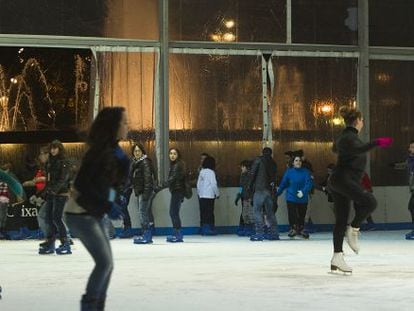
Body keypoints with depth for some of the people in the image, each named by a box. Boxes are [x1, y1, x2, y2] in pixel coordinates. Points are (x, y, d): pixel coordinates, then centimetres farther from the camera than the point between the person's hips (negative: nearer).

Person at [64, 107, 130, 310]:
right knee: (104, 262, -14)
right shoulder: (99, 152, -20)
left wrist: (122, 161, -8)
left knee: (107, 264, 8)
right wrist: (107, 206, -26)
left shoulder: (112, 150, 8)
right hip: (81, 215, -9)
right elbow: (82, 185, -24)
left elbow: (118, 181, 9)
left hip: (95, 215, 9)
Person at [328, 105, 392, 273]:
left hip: (338, 180, 10)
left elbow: (336, 148, 42)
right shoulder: (350, 137, -11)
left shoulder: (345, 136, 19)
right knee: (369, 201, -22)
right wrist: (376, 143, -43)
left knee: (341, 220, 7)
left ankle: (337, 258, 5)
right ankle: (353, 230, -12)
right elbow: (357, 149, -34)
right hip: (344, 179, -10)